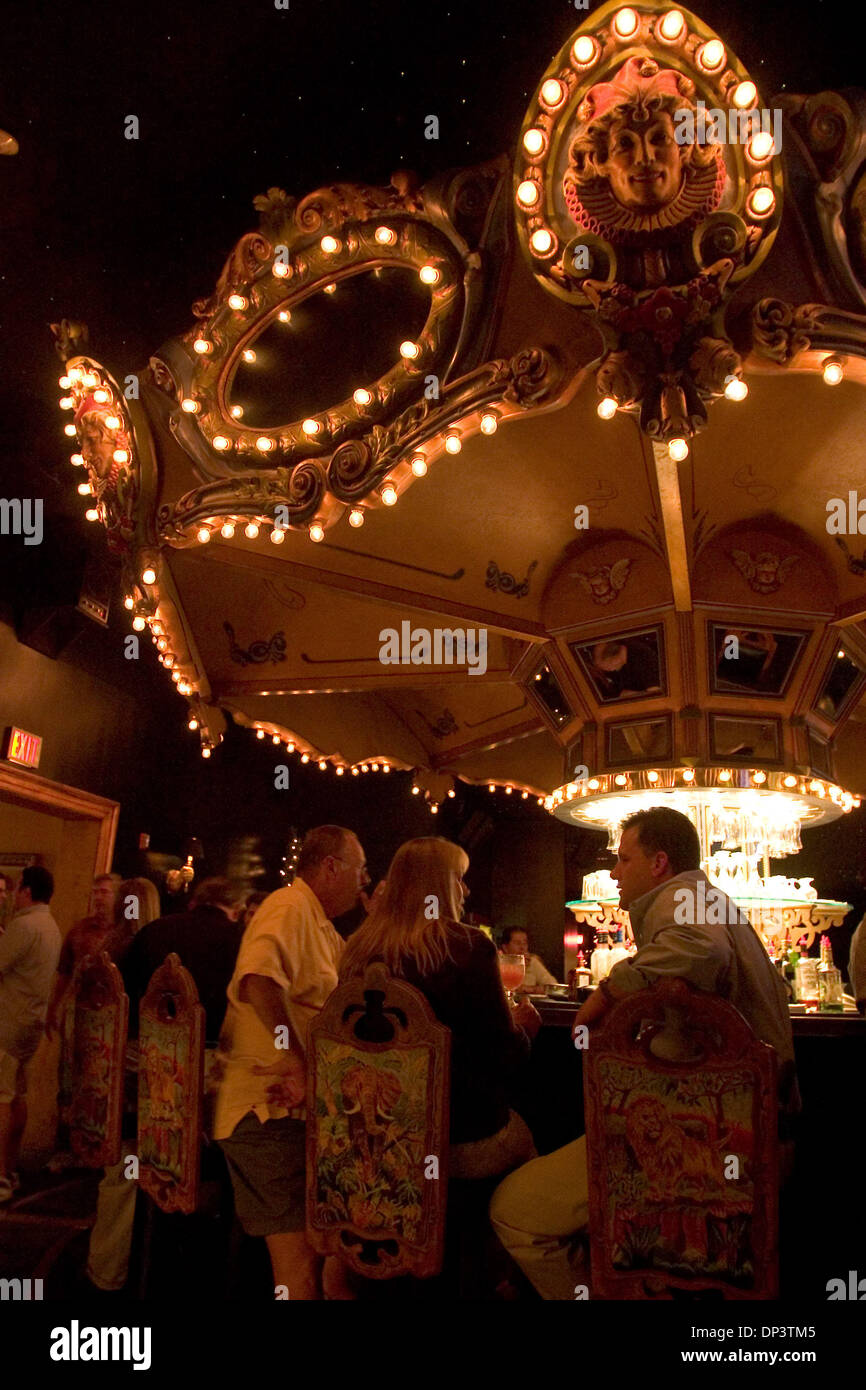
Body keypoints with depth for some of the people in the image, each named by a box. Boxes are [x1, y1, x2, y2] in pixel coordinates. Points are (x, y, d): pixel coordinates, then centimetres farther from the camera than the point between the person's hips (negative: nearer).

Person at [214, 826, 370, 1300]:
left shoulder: (322, 927, 17)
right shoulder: (290, 907, -16)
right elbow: (259, 978, -35)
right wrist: (299, 1062, -32)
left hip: (296, 1106, 10)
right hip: (270, 1109, -10)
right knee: (299, 1259, -6)